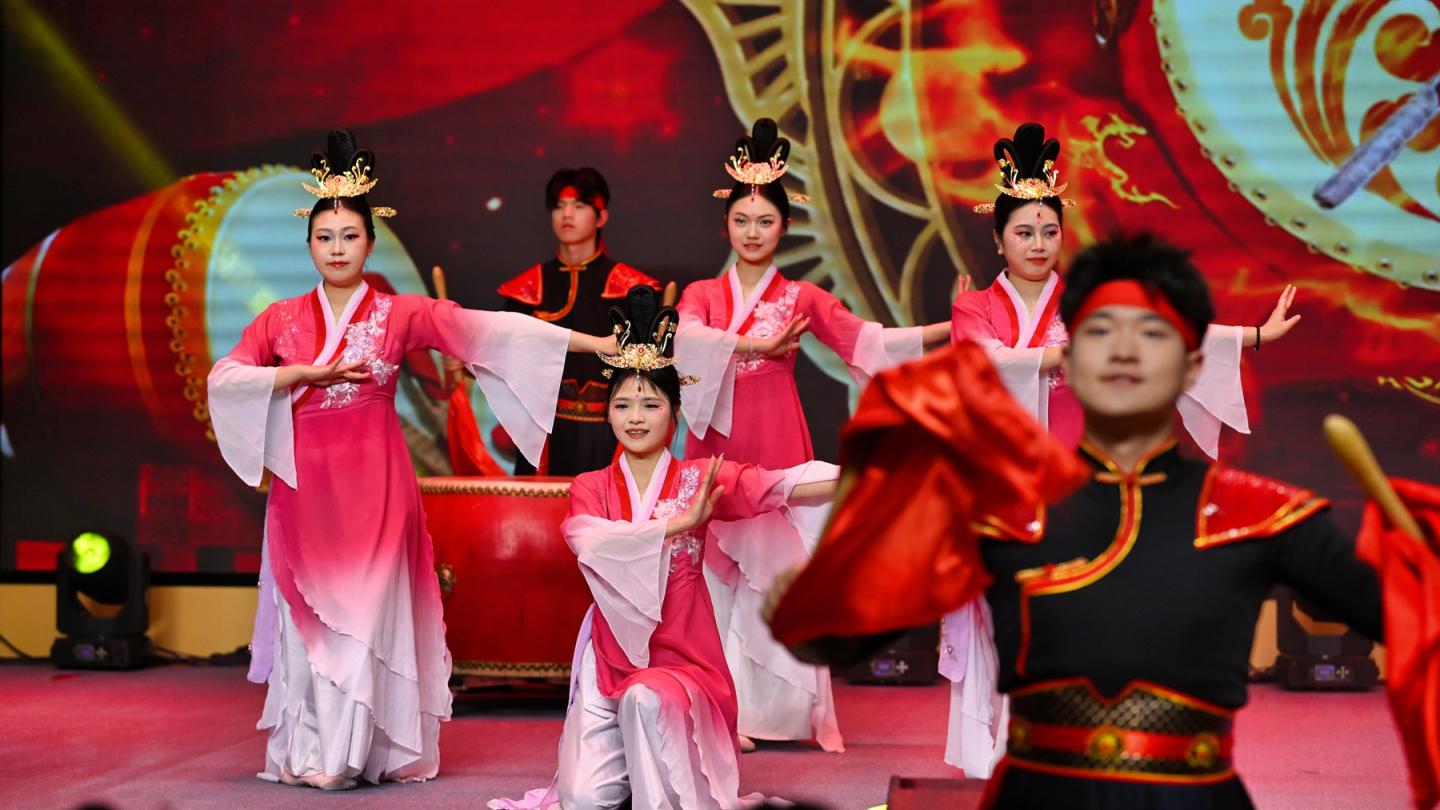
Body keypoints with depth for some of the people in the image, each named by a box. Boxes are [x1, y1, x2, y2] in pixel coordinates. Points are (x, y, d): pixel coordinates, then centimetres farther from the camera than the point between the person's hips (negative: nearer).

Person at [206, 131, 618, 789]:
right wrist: (304, 374, -11)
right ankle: (308, 752, 8)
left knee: (368, 613, -6)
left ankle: (358, 751, -1)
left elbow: (488, 329, -7)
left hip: (374, 487, -2)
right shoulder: (281, 319, 8)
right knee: (309, 616, 1)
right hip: (305, 484, 2)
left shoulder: (399, 314, 2)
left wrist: (595, 341, -15)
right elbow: (223, 378, 0)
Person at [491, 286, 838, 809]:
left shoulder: (699, 480, -1)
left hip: (682, 657, -2)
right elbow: (588, 541, -20)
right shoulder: (591, 488, 4)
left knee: (648, 700, -34)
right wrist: (681, 522, -29)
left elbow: (780, 486, -18)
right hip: (610, 661, 2)